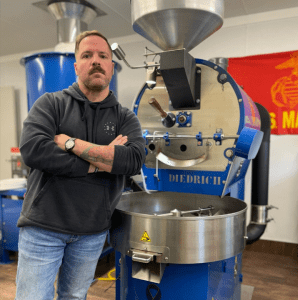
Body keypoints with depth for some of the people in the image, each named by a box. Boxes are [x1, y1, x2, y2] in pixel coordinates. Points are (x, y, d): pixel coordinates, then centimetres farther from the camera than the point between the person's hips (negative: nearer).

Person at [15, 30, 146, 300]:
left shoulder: (125, 118, 1)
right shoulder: (51, 103, -3)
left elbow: (135, 160, -18)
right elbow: (32, 149, -20)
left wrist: (70, 143, -18)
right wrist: (99, 162, -17)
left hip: (93, 232, 3)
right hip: (43, 227, -2)